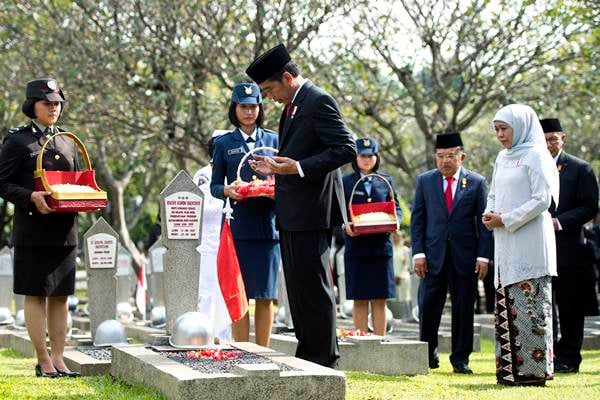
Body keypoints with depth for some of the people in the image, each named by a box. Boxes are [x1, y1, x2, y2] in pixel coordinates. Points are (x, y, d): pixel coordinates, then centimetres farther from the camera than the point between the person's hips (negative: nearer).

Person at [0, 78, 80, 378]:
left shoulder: (68, 143, 16)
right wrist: (31, 197, -20)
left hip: (65, 230, 6)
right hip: (33, 231, -5)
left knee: (60, 296, 7)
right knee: (36, 295, -1)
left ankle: (58, 358, 13)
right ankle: (44, 361, 5)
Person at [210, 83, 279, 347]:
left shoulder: (273, 140, 12)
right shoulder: (224, 144, 8)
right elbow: (214, 186, 7)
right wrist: (228, 191, -15)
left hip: (268, 224, 1)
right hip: (238, 227, -1)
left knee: (265, 295, 3)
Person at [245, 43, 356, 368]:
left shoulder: (318, 102, -12)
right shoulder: (291, 107, 18)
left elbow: (346, 149, -19)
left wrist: (298, 167, -23)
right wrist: (276, 167, 11)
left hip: (311, 211, -10)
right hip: (291, 213, 10)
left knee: (314, 286, -6)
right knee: (298, 286, 13)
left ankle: (324, 360, 0)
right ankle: (307, 356, 21)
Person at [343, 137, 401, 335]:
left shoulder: (386, 181, 12)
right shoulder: (345, 182, 6)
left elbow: (397, 208, 12)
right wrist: (345, 224, -18)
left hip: (381, 246, 2)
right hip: (356, 246, -2)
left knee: (380, 300, 3)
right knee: (360, 300, 0)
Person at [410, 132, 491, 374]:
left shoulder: (477, 182, 3)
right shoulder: (425, 181, 7)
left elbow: (484, 221, 2)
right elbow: (417, 219, 6)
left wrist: (483, 256, -6)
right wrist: (418, 252, -3)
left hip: (465, 256, -1)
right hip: (433, 255, 1)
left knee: (463, 309, 4)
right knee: (428, 308, 0)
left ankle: (460, 359, 13)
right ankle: (428, 354, 16)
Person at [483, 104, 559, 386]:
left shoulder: (536, 156, -6)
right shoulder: (502, 158, 17)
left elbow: (542, 199, -13)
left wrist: (506, 220, -13)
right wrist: (489, 213, 3)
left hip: (530, 243, -8)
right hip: (506, 244, 8)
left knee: (530, 303, -7)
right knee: (506, 305, 7)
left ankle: (535, 369, -3)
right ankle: (510, 368, 11)